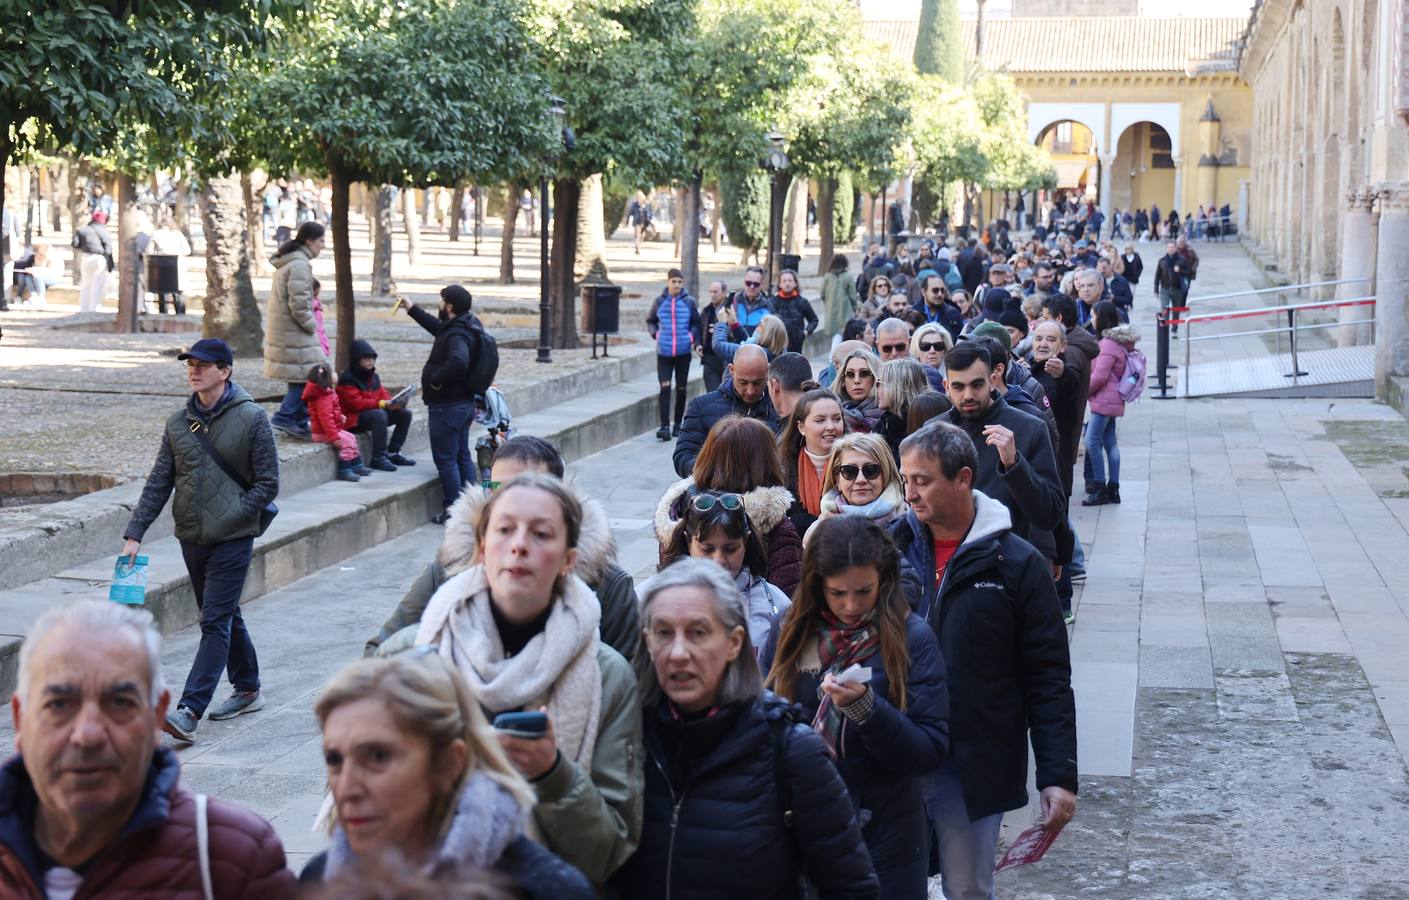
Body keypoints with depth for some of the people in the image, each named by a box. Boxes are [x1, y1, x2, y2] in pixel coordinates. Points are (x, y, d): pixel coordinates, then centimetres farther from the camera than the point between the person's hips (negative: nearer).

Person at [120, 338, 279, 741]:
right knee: (225, 617, 17)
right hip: (191, 538, 6)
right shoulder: (178, 423, 7)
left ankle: (189, 711, -16)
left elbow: (267, 484, -7)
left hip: (232, 540, -6)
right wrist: (134, 533, -1)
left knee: (215, 622, -10)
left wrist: (230, 518, -13)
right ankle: (248, 689, 33)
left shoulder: (252, 419, -7)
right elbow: (158, 483, 7)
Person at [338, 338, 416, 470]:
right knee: (379, 414, -37)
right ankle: (378, 458, -32)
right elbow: (357, 403, -22)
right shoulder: (347, 380, -14)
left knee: (405, 413, -5)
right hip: (354, 419, -8)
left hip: (376, 412, 8)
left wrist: (393, 403, -14)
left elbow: (383, 394, 11)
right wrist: (382, 404, -29)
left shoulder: (374, 376, 12)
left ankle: (392, 453, -1)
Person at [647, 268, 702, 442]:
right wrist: (655, 333, 0)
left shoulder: (689, 302, -1)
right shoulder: (660, 301, 2)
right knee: (665, 387, -11)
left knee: (681, 388, 9)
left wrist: (694, 338, -5)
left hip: (683, 351, 0)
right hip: (664, 352, 0)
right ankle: (664, 426, -14)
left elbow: (697, 323, 9)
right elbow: (650, 321, 16)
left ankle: (678, 424, 22)